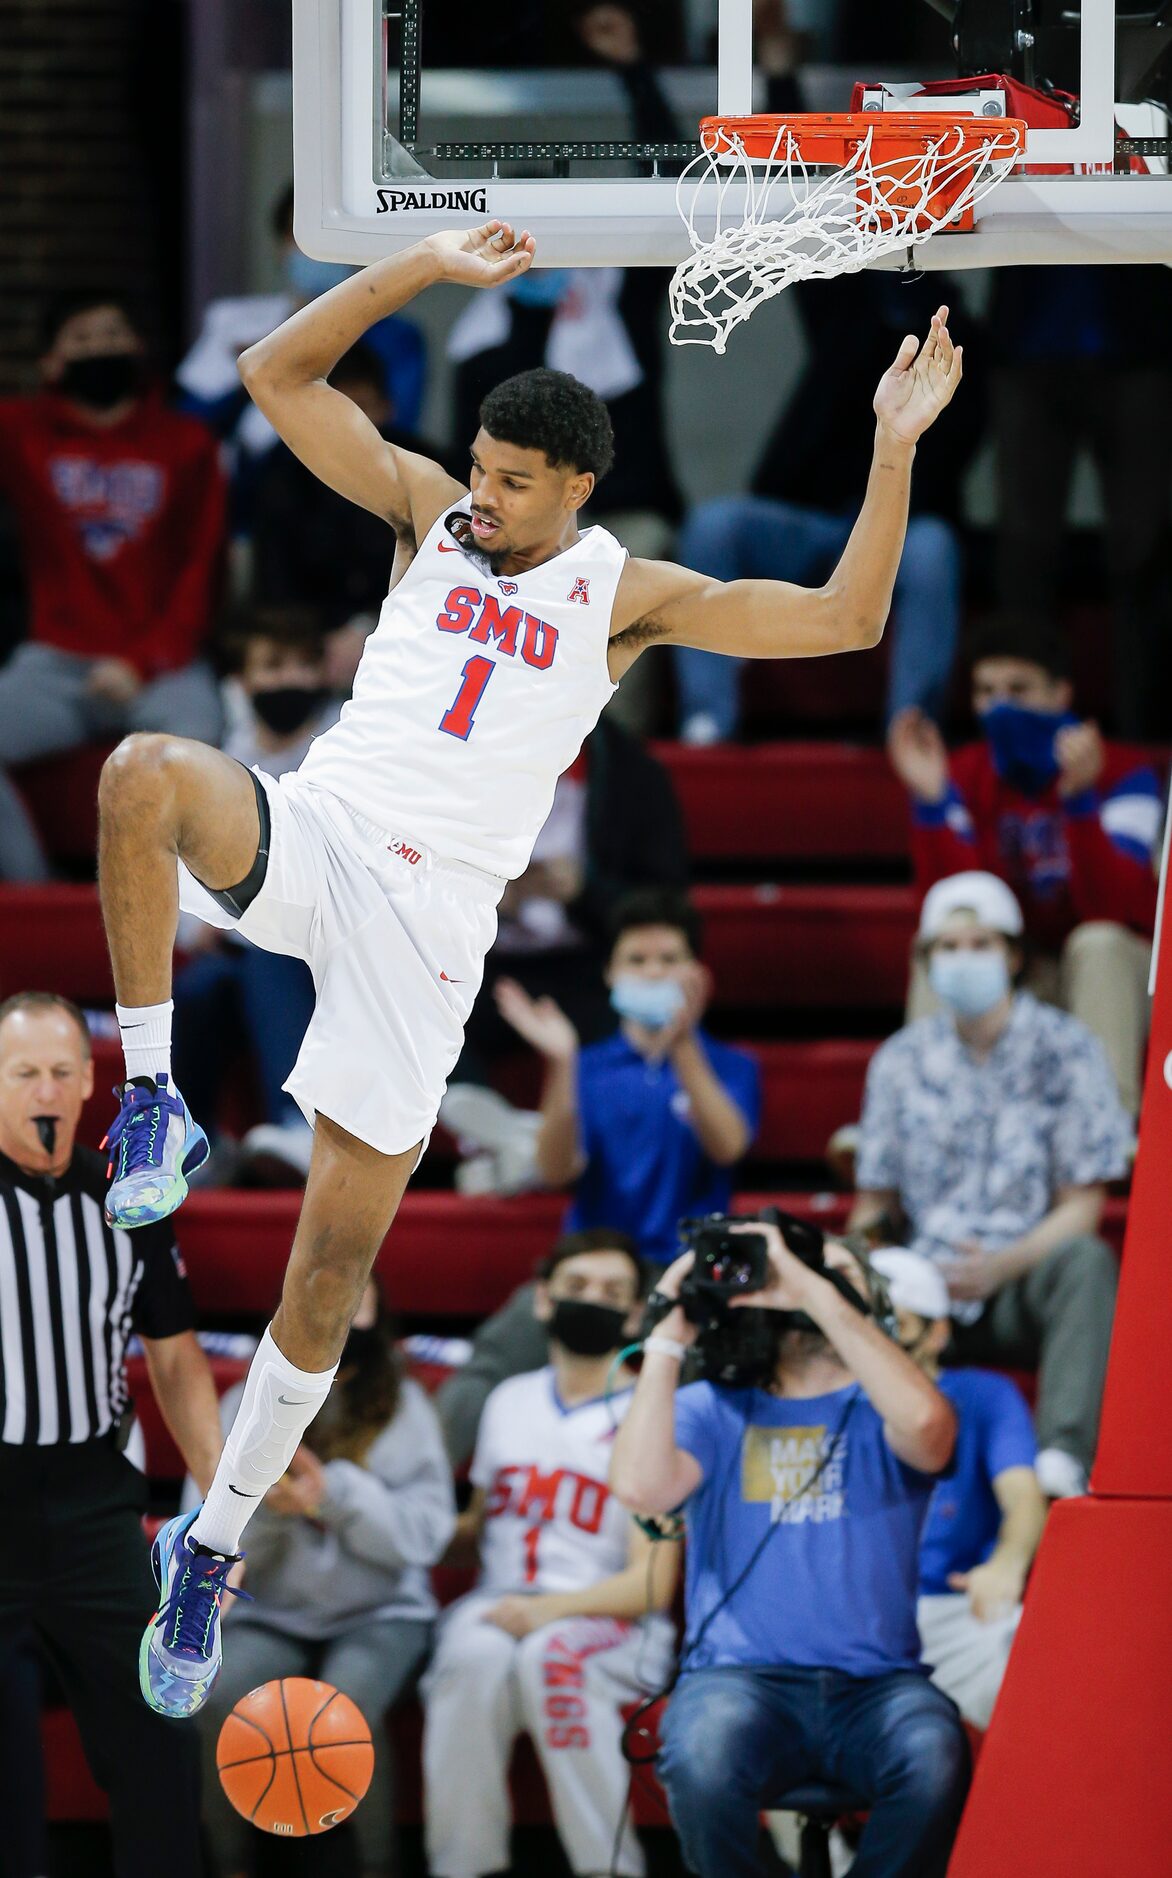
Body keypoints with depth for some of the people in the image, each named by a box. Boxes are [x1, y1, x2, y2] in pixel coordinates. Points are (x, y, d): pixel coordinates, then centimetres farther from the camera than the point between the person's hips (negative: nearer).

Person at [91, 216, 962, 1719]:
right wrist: (427, 268, -3)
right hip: (309, 834, 0)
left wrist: (895, 446, -7)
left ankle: (211, 1549, 17)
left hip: (428, 916, 0)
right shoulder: (431, 516, 11)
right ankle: (151, 1103, -27)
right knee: (144, 775, -36)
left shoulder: (626, 595, 7)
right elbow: (279, 373, 6)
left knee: (333, 1270, 2)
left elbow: (844, 620, 2)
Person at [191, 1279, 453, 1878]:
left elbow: (426, 1535, -6)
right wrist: (264, 1511, -18)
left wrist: (335, 1495, -18)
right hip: (269, 1616, 1)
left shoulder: (403, 1406, 3)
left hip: (381, 1613, -1)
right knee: (218, 1697, -30)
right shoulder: (243, 1408, 5)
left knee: (348, 1700, -33)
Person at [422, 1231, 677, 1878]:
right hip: (495, 1606, 3)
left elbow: (651, 1583, -5)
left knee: (549, 1655, -39)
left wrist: (553, 1609, -20)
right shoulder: (509, 1402, 19)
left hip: (612, 1623, -3)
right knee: (475, 1657, -35)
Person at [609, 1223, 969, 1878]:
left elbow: (925, 1421, -14)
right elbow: (641, 1485, -5)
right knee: (702, 1756, -35)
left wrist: (818, 1293, -13)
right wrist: (669, 1337, -2)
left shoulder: (879, 1411, 12)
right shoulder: (713, 1409, 15)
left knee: (936, 1760, -33)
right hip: (739, 1676, 0)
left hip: (874, 1680, 0)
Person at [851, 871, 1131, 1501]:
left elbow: (1082, 1206, -3)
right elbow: (874, 1201, 15)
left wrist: (1001, 1265, -20)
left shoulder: (1065, 1050, 1)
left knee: (1085, 1260, -37)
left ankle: (1064, 1456, -52)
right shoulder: (900, 1060, 11)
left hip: (1025, 1287, -3)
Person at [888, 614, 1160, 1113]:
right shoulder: (963, 777, -3)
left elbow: (1108, 909, -28)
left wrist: (1078, 797, -42)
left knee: (1098, 941, -33)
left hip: (1103, 978, -3)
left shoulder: (1122, 774, -13)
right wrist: (929, 800, -30)